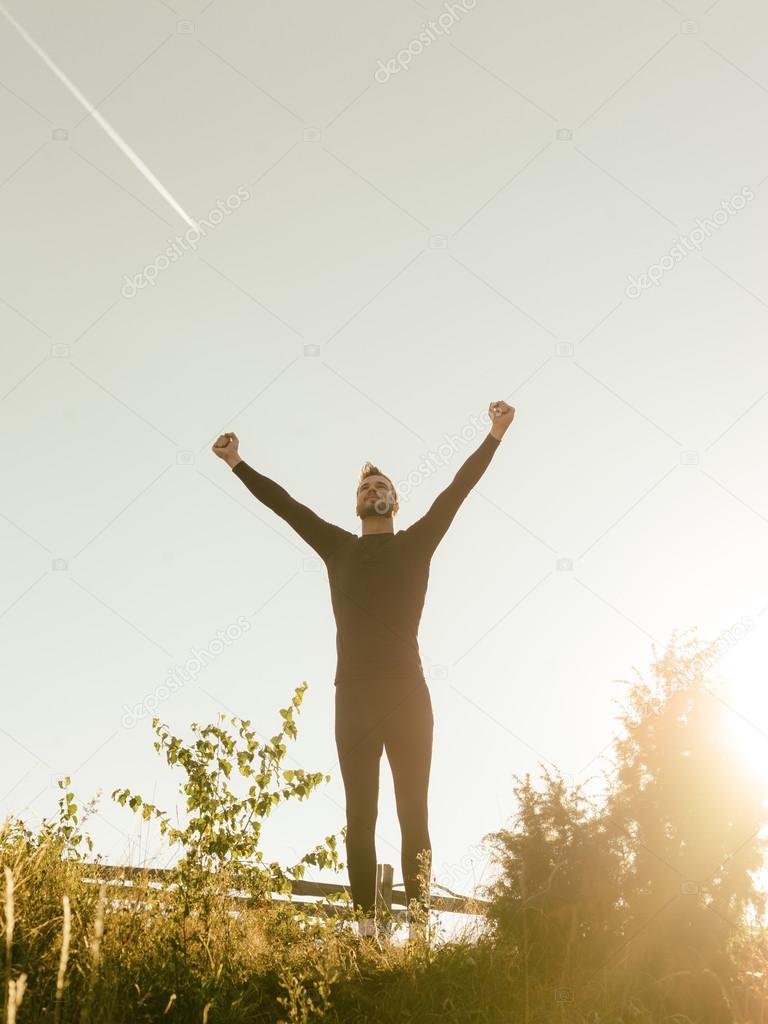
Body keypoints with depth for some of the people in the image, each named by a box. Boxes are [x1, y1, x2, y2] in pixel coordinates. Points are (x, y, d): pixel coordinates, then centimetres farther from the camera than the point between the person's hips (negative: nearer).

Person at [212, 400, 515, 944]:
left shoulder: (416, 543, 13)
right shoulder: (339, 547, 17)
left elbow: (458, 489, 5)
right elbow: (285, 503, 16)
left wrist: (495, 436, -1)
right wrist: (238, 463, 15)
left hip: (407, 692, -2)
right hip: (354, 694, 2)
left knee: (414, 813, -3)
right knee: (361, 814, 0)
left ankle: (417, 925, -4)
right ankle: (368, 926, 0)